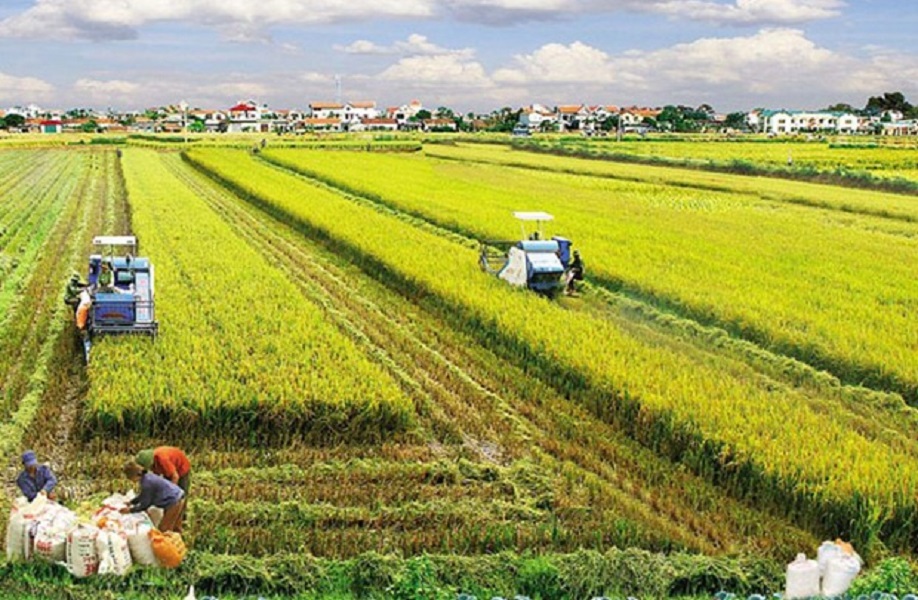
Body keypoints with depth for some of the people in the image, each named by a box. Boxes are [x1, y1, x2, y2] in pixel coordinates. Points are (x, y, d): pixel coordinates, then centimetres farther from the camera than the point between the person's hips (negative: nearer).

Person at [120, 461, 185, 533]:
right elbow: (143, 495, 25)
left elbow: (144, 505, -11)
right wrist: (131, 502, 24)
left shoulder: (146, 483, -21)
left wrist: (130, 510, -1)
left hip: (174, 502, -10)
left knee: (163, 530, -1)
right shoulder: (147, 476, 8)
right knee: (175, 529, 21)